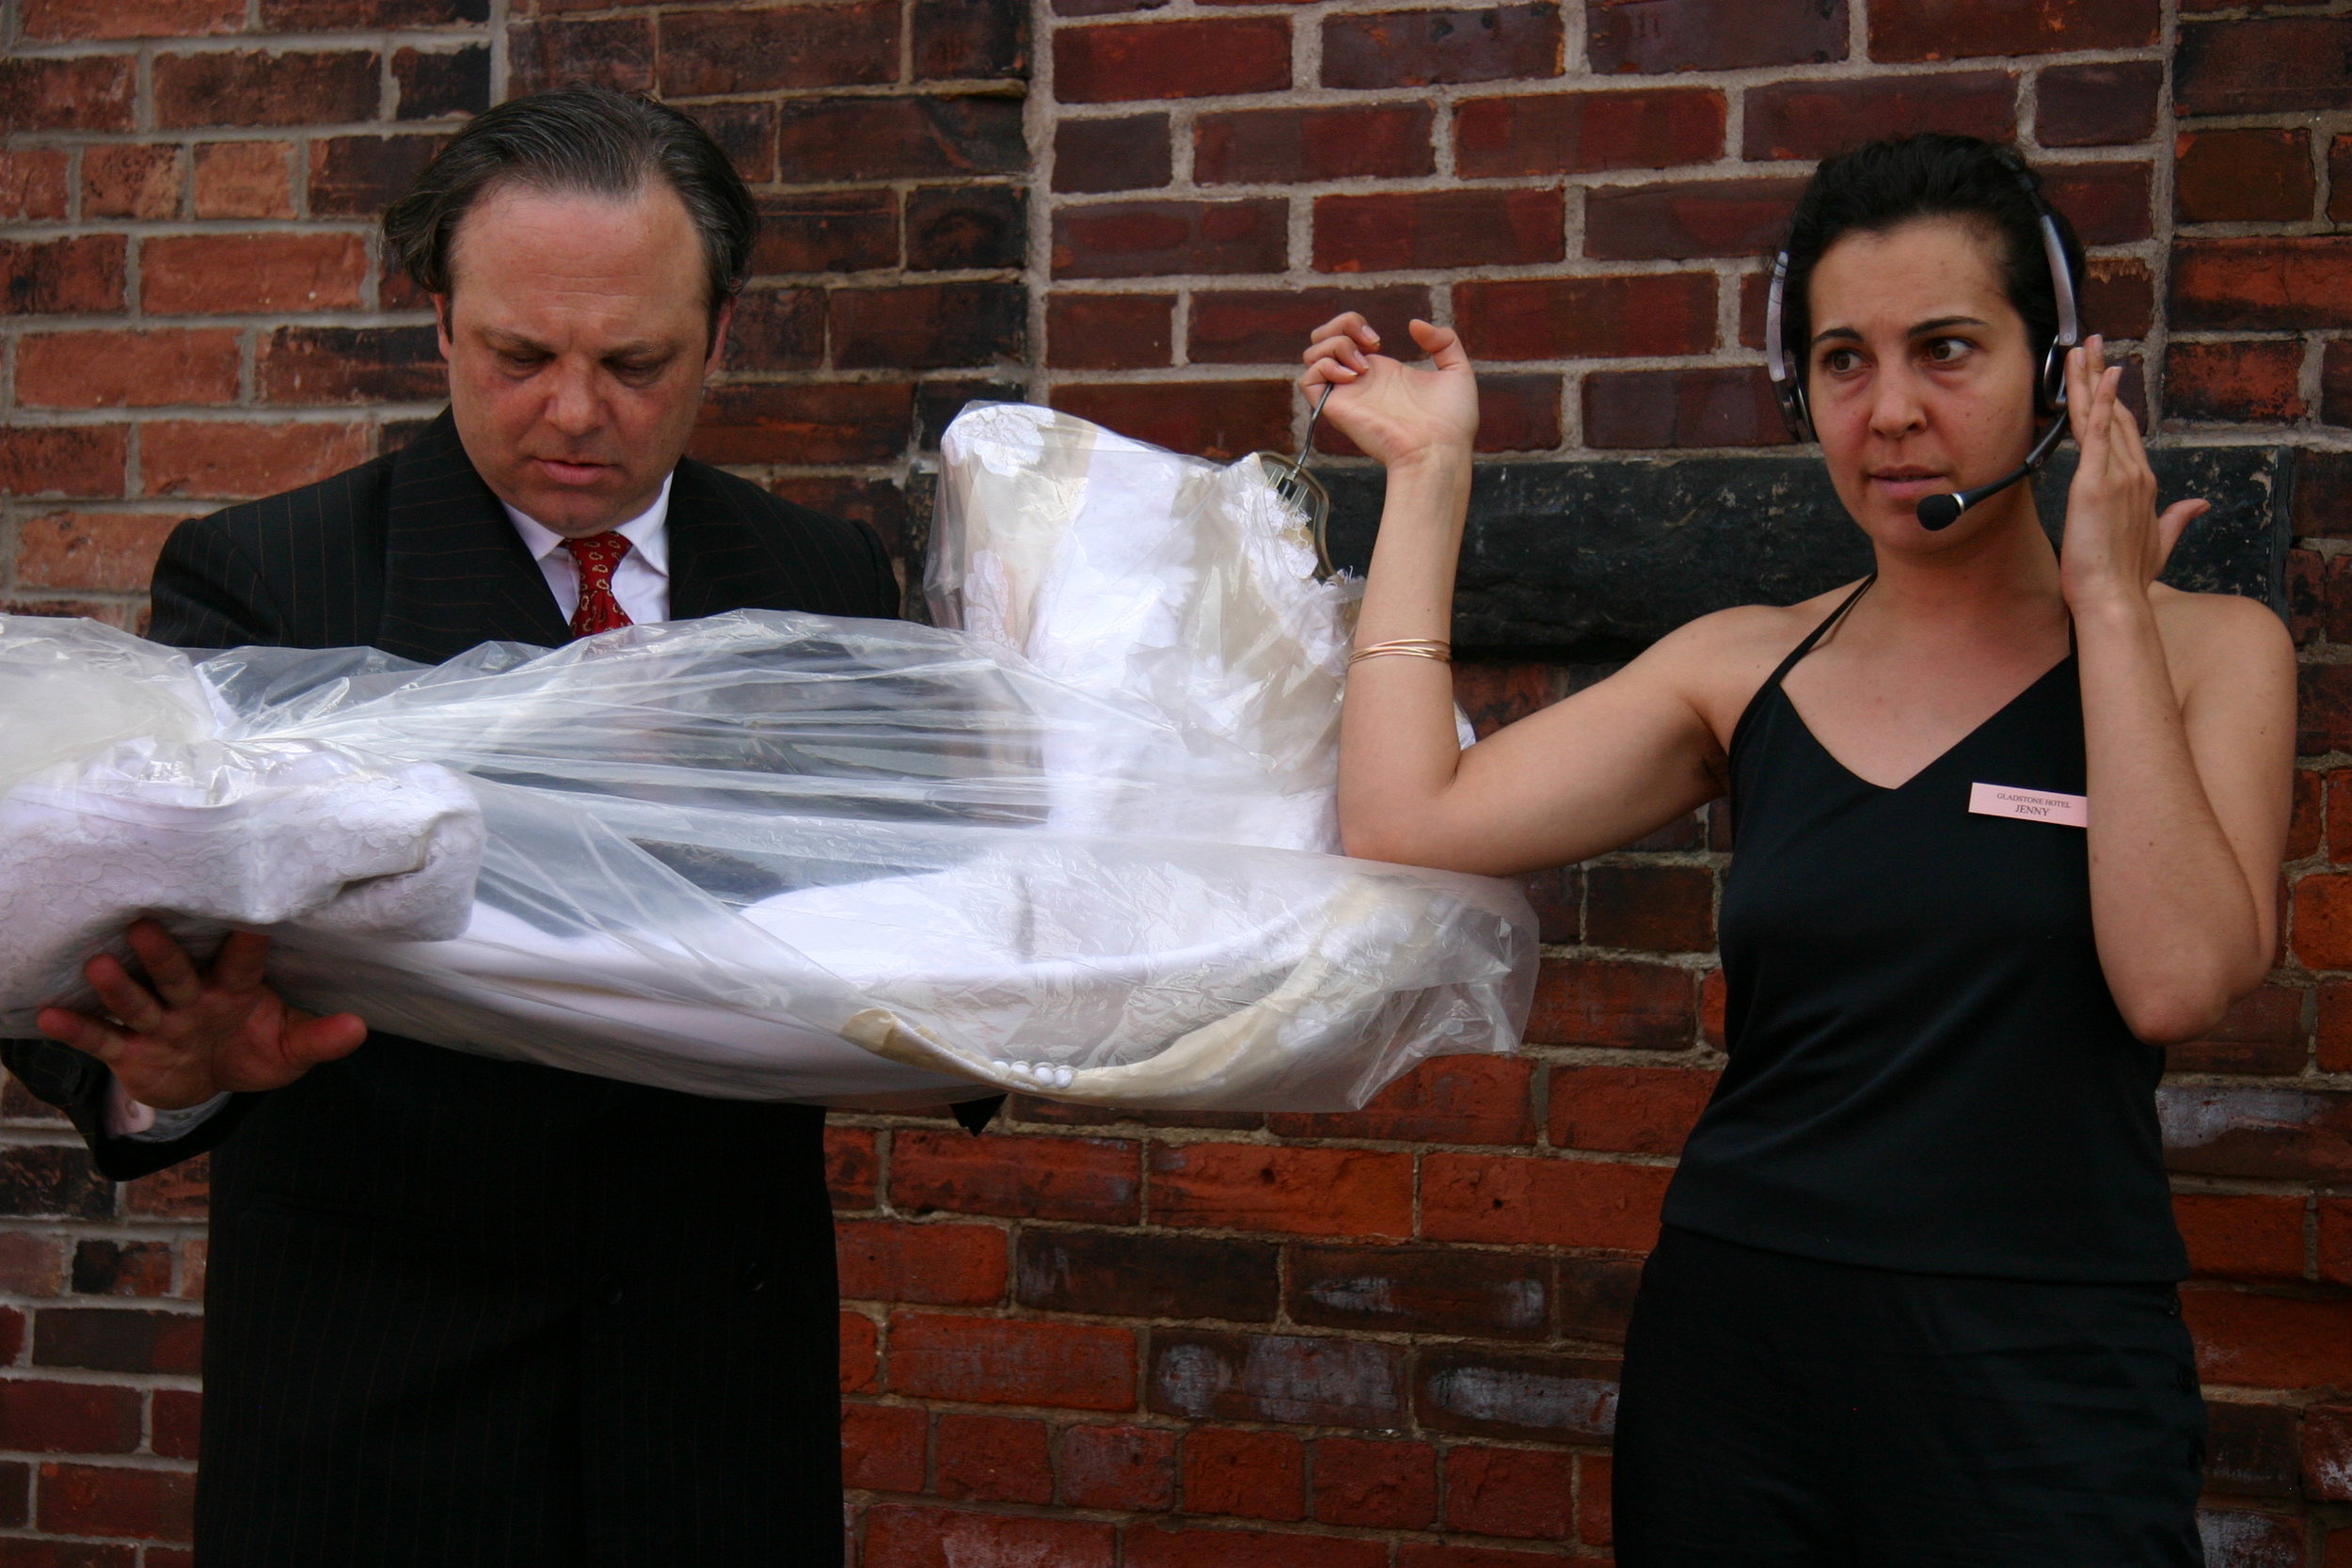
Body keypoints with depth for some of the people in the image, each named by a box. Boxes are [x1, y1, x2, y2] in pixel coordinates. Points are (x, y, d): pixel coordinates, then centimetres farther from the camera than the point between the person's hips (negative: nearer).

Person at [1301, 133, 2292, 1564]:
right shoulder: (1743, 668, 5)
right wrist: (1429, 473, 2)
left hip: (2040, 1389, -2)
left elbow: (2178, 979, -17)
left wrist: (2106, 601, -13)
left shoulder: (2205, 651, -1)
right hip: (1738, 1345, 3)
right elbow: (1405, 823, -6)